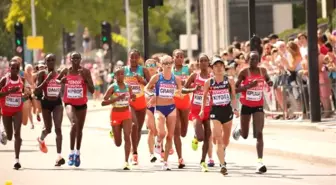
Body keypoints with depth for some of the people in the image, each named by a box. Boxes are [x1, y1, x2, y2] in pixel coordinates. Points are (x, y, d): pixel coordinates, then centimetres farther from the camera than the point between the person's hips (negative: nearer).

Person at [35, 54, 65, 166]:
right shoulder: (42, 74, -6)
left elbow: (63, 89, 18)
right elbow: (37, 91, -15)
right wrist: (47, 79, -24)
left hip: (57, 103, 1)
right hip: (46, 103, -1)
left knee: (58, 128, -13)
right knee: (48, 129, 13)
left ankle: (59, 156, -17)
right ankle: (41, 140, 52)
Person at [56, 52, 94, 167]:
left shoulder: (85, 72, -7)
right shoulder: (66, 71, -4)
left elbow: (92, 90, -11)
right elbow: (56, 80, 15)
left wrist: (85, 78, -23)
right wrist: (60, 81, -8)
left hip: (82, 104, 2)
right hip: (69, 103, -2)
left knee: (80, 129, 15)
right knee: (74, 123, -27)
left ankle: (77, 153, 36)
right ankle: (72, 152, -22)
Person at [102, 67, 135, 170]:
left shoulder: (128, 87, 2)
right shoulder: (112, 88, -9)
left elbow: (132, 98, 20)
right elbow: (103, 102, -16)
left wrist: (133, 98, -4)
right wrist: (116, 99, -28)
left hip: (126, 114, 2)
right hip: (115, 114, -2)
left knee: (127, 137, -17)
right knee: (118, 143, 7)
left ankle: (126, 162, -16)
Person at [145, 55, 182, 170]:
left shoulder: (176, 79, 2)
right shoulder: (156, 77, -3)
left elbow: (180, 90, 14)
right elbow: (147, 88, 8)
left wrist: (179, 92, -8)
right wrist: (151, 95, -11)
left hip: (171, 108, 3)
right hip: (159, 108, -3)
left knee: (170, 136, 3)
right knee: (161, 133, -24)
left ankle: (165, 162, 15)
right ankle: (158, 144, 14)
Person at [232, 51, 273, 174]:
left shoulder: (263, 71, 1)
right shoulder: (244, 72, -10)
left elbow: (267, 79, 23)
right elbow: (235, 89, -11)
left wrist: (269, 82, -1)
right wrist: (248, 86, -26)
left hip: (258, 106, 1)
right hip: (246, 105, -1)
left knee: (259, 134, -13)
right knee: (245, 136, 12)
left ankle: (260, 162, -17)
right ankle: (239, 129, 51)